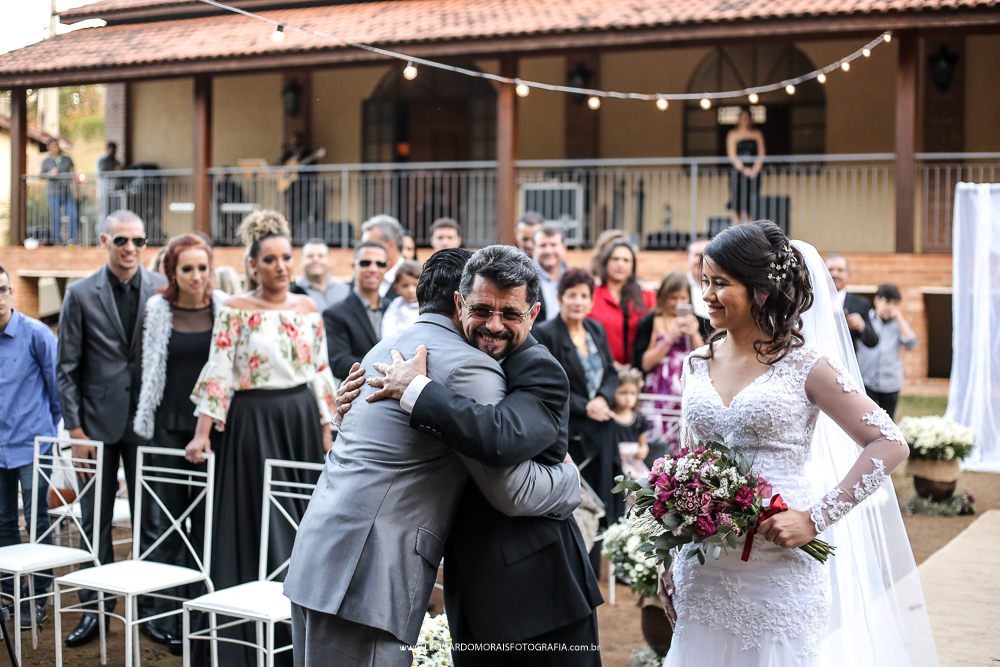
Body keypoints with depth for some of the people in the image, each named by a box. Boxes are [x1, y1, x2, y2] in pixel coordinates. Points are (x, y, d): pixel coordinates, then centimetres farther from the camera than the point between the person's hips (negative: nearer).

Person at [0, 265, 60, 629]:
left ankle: (37, 598, 7)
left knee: (37, 521, -1)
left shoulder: (35, 333, -9)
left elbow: (57, 380, -1)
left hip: (32, 443, -4)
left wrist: (53, 425, 6)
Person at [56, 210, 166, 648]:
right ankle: (96, 607, 18)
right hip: (99, 421, 1)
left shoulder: (162, 290, 1)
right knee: (94, 520, 7)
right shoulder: (81, 295, 1)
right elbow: (67, 368, 2)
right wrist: (75, 428, -3)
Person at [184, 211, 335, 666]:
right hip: (253, 423, -4)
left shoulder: (307, 309, 8)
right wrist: (202, 434, -16)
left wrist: (326, 432, 8)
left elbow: (320, 373, 11)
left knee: (304, 521, 6)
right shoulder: (235, 311, -4)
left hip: (302, 421, 4)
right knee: (257, 524, 0)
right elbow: (218, 374, -9)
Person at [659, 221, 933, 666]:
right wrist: (670, 562, 13)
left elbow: (889, 444, -10)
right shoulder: (697, 364, 7)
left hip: (778, 574, -4)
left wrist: (816, 518, -16)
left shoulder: (805, 366, -7)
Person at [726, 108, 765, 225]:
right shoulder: (733, 134, 8)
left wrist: (755, 169, -7)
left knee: (751, 201, -3)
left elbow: (761, 154, 8)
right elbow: (732, 156, 0)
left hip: (753, 174, 2)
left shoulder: (757, 134, 14)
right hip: (738, 171, -2)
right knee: (738, 201, -9)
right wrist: (743, 169, -11)